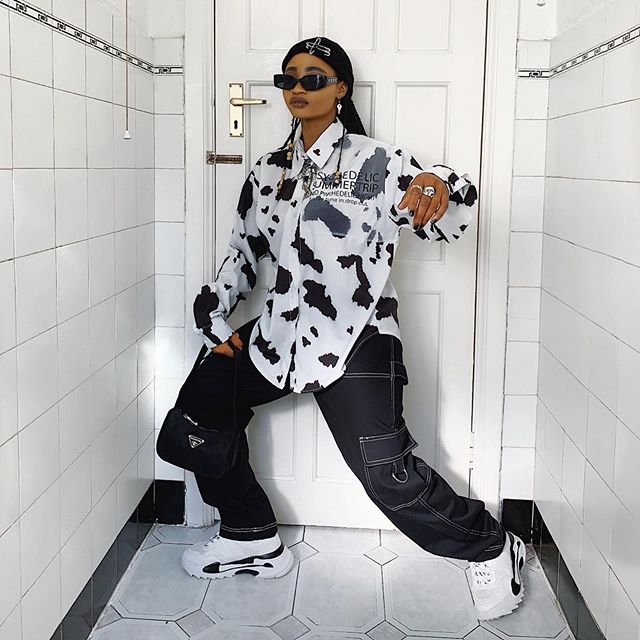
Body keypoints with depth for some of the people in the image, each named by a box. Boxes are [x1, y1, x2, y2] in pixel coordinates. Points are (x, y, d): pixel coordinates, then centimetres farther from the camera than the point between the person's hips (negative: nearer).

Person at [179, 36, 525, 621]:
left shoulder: (371, 160, -3)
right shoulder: (269, 171, 15)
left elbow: (443, 223, -14)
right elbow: (244, 250, 23)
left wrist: (440, 186, -37)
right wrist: (214, 311, 11)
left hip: (355, 337, -7)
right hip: (282, 329, 7)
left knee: (386, 472, -16)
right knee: (200, 403, 10)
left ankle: (491, 550, 8)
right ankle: (254, 540, 24)